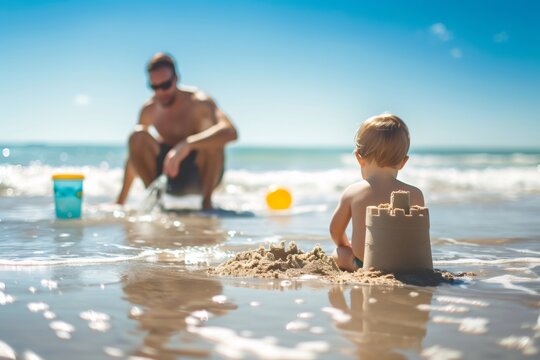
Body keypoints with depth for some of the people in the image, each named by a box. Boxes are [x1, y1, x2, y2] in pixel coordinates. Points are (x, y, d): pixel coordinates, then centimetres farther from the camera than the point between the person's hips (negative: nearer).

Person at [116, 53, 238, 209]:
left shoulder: (198, 102, -18)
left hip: (201, 175, -3)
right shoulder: (149, 109, -4)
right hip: (167, 175, 3)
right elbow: (134, 154, 6)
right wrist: (120, 201, 4)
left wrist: (187, 144, -52)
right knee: (137, 136, -18)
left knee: (212, 135, -32)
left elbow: (231, 132, -38)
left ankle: (207, 200, -22)